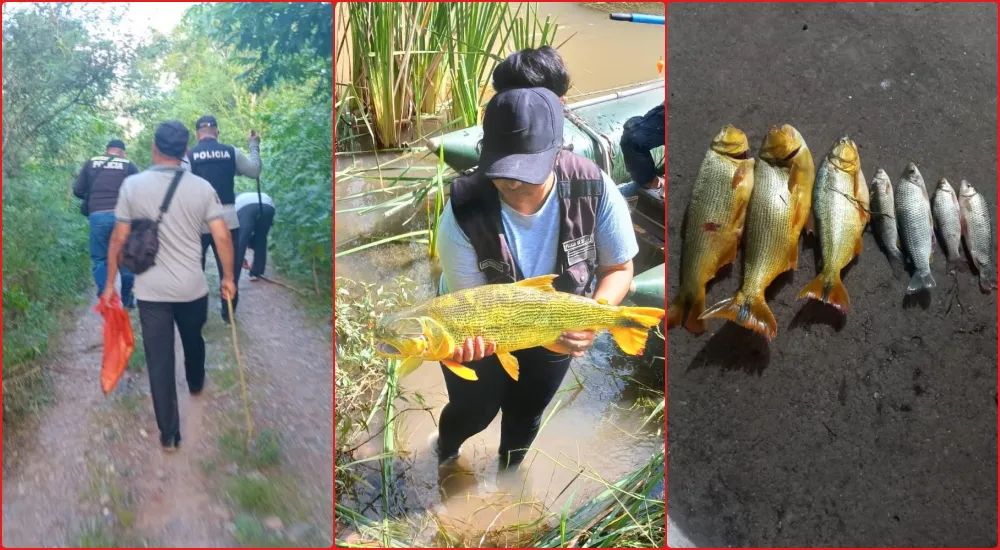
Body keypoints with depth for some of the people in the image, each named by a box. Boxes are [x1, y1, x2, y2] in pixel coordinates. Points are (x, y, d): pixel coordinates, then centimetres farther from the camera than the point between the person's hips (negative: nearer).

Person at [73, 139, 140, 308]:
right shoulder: (129, 165, 7)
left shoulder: (91, 163, 12)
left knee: (99, 259, 11)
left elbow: (77, 191, 11)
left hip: (97, 216, 1)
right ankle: (127, 299, 17)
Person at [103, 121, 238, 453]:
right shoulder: (202, 187, -6)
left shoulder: (132, 185, -7)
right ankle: (196, 384, 55)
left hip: (151, 290, -1)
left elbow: (119, 240, -4)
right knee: (193, 340, 28)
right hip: (193, 287, 1)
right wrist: (228, 277, 5)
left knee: (159, 361, 5)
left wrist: (110, 283, 6)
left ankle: (169, 434, 10)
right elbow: (223, 237, -9)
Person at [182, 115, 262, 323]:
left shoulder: (189, 155, -3)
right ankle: (228, 312, 17)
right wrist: (254, 145, 23)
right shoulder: (231, 152, 0)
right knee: (230, 268, 11)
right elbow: (254, 170, 12)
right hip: (228, 217, 1)